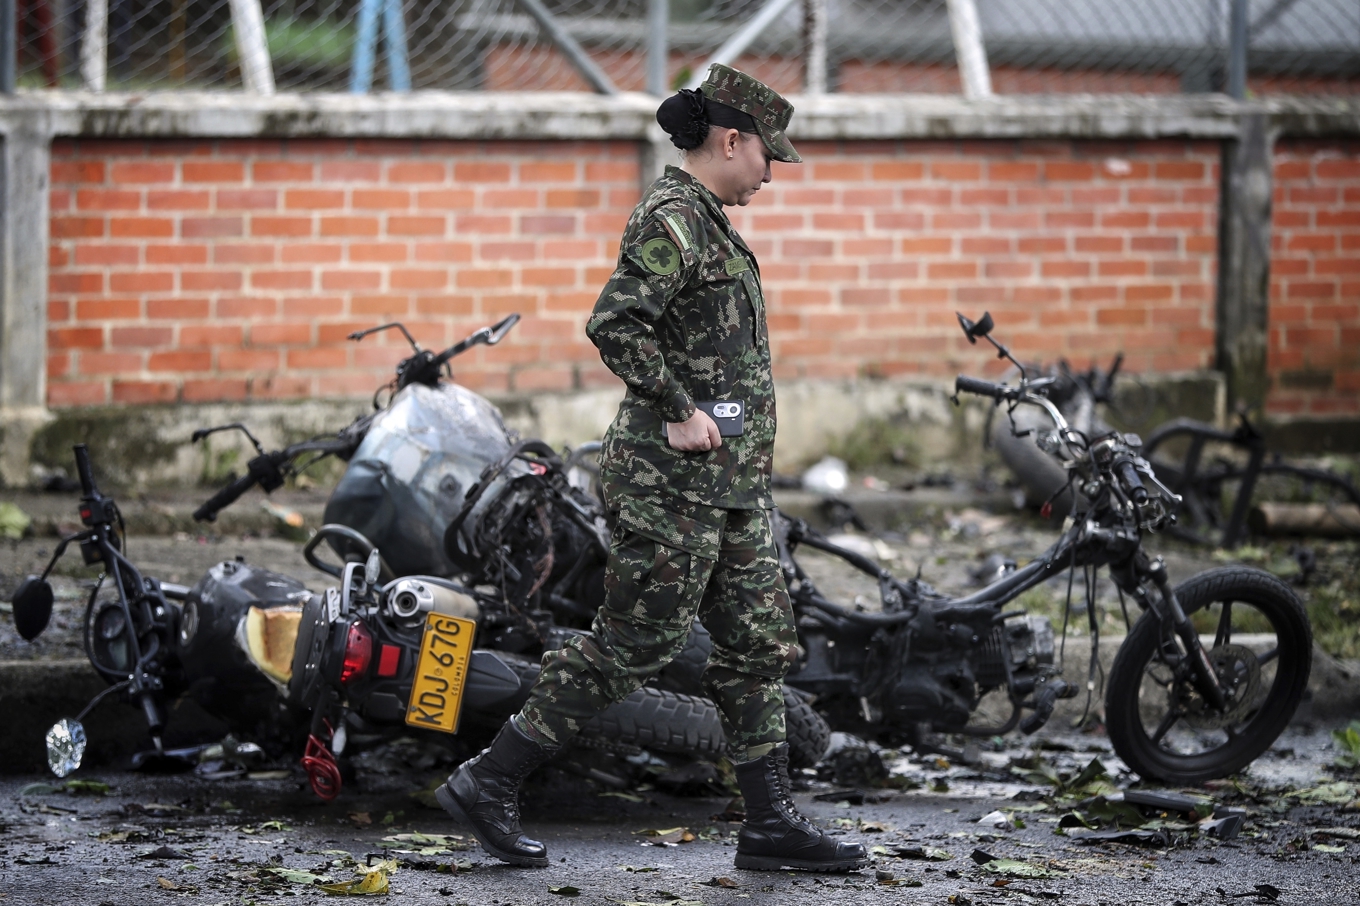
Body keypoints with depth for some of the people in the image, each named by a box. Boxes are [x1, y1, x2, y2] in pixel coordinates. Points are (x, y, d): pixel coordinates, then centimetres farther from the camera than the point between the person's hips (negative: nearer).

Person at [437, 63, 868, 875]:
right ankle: (488, 784, 2)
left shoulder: (709, 222, 17)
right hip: (676, 478, -10)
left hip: (730, 484, 10)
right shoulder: (672, 218, -14)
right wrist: (678, 412, -22)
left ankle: (771, 823, 12)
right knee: (632, 646, -5)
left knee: (762, 646, 9)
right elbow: (616, 325, -26)